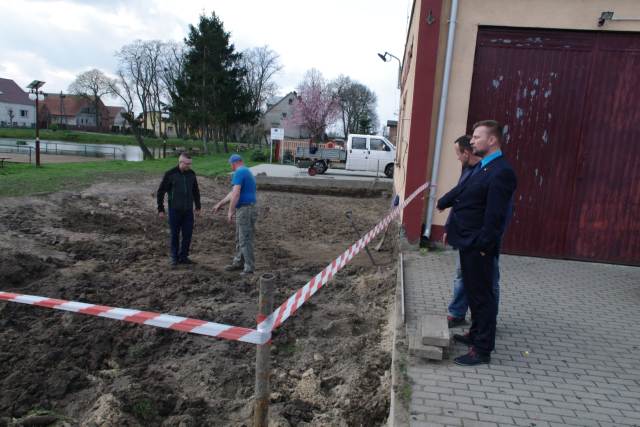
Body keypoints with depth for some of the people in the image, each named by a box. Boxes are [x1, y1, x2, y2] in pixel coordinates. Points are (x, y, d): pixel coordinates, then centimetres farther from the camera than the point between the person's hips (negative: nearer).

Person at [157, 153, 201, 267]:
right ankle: (174, 257, 19)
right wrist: (160, 209, -6)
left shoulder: (191, 174, 2)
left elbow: (196, 191, 15)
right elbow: (161, 192, -4)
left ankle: (183, 256, 19)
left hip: (188, 210, 3)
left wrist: (198, 206, 14)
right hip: (175, 210, -3)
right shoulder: (170, 174, -9)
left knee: (187, 234, 5)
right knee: (175, 235, 5)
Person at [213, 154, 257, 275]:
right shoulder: (247, 172, 19)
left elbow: (236, 193, -22)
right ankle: (238, 262, 29)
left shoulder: (239, 173, -12)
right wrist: (220, 204, 31)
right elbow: (233, 193, 26)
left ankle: (250, 268, 3)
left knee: (245, 240, -4)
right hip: (246, 209, 10)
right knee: (240, 238, 18)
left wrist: (230, 211, -18)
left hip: (245, 210, -10)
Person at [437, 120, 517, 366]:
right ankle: (476, 334, 37)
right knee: (472, 291, 21)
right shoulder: (481, 167, 11)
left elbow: (495, 216, -22)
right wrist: (443, 202, 39)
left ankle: (482, 349, 15)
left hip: (479, 247, -9)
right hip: (468, 243, 9)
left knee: (482, 295, 2)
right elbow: (460, 190, 25)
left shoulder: (501, 172, -19)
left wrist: (484, 247, -21)